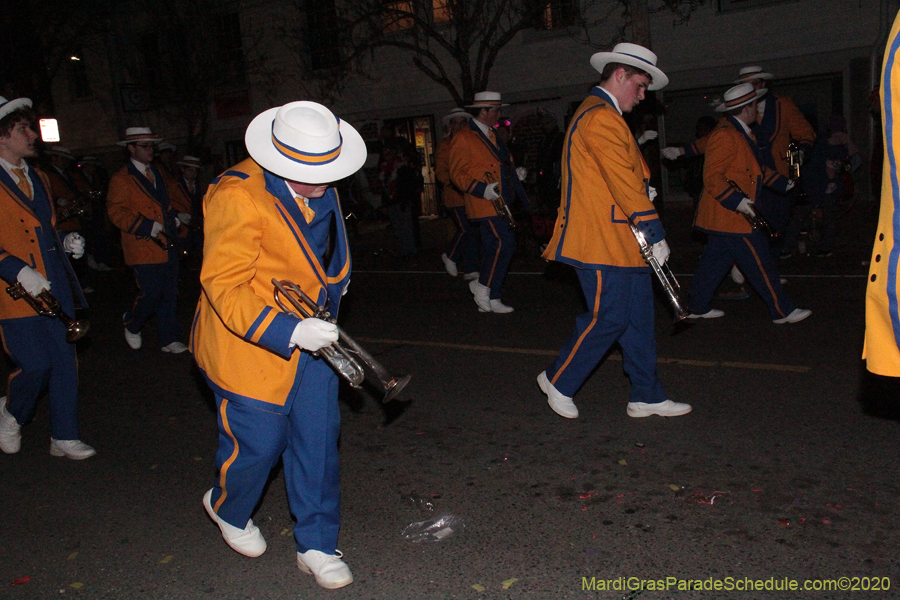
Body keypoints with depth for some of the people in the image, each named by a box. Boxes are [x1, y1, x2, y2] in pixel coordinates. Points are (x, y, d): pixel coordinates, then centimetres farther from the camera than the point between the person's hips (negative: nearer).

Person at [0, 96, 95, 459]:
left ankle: (64, 438, 19)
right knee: (36, 365, -5)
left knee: (65, 362, 7)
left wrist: (66, 243, 9)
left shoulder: (37, 178, 18)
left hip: (56, 288, 7)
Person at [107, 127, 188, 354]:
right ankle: (131, 324, 21)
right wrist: (147, 226, -18)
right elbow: (116, 213, -11)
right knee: (151, 293, -9)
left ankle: (169, 340, 15)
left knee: (169, 294, 6)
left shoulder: (156, 173, 19)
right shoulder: (121, 179, -5)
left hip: (167, 246, 7)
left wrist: (173, 218, 10)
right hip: (143, 248, -7)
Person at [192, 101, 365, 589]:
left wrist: (332, 278, 11)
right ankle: (227, 508, 42)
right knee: (258, 444, 7)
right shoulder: (239, 197, -24)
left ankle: (316, 546, 25)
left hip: (311, 332, 7)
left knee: (318, 439, 8)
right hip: (249, 343, -7)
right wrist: (290, 331, -32)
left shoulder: (320, 187, 2)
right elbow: (223, 286, -25)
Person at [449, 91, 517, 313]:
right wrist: (482, 189, -23)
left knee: (493, 248, 9)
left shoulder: (492, 135, 20)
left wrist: (513, 173, 15)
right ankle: (482, 286, -2)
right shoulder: (464, 138, -8)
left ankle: (490, 299, 15)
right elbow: (458, 174, -13)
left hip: (498, 201, 9)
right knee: (505, 241, -16)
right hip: (484, 203, -9)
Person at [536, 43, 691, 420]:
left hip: (622, 243, 11)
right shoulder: (601, 118, -14)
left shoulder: (603, 116, 23)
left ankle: (647, 398, 18)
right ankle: (558, 381, 13)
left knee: (638, 320, 11)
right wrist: (655, 232, -17)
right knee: (609, 319, -5)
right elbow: (624, 182, -19)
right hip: (602, 244, -11)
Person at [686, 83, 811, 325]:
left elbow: (754, 167, 26)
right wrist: (737, 200, -28)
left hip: (728, 215, 11)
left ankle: (697, 307, 23)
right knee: (760, 262, -4)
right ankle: (782, 311, 6)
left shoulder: (742, 133, 16)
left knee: (715, 260, 15)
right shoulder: (724, 135, -17)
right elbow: (712, 176, -22)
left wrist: (782, 182, 24)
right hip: (730, 215, -11)